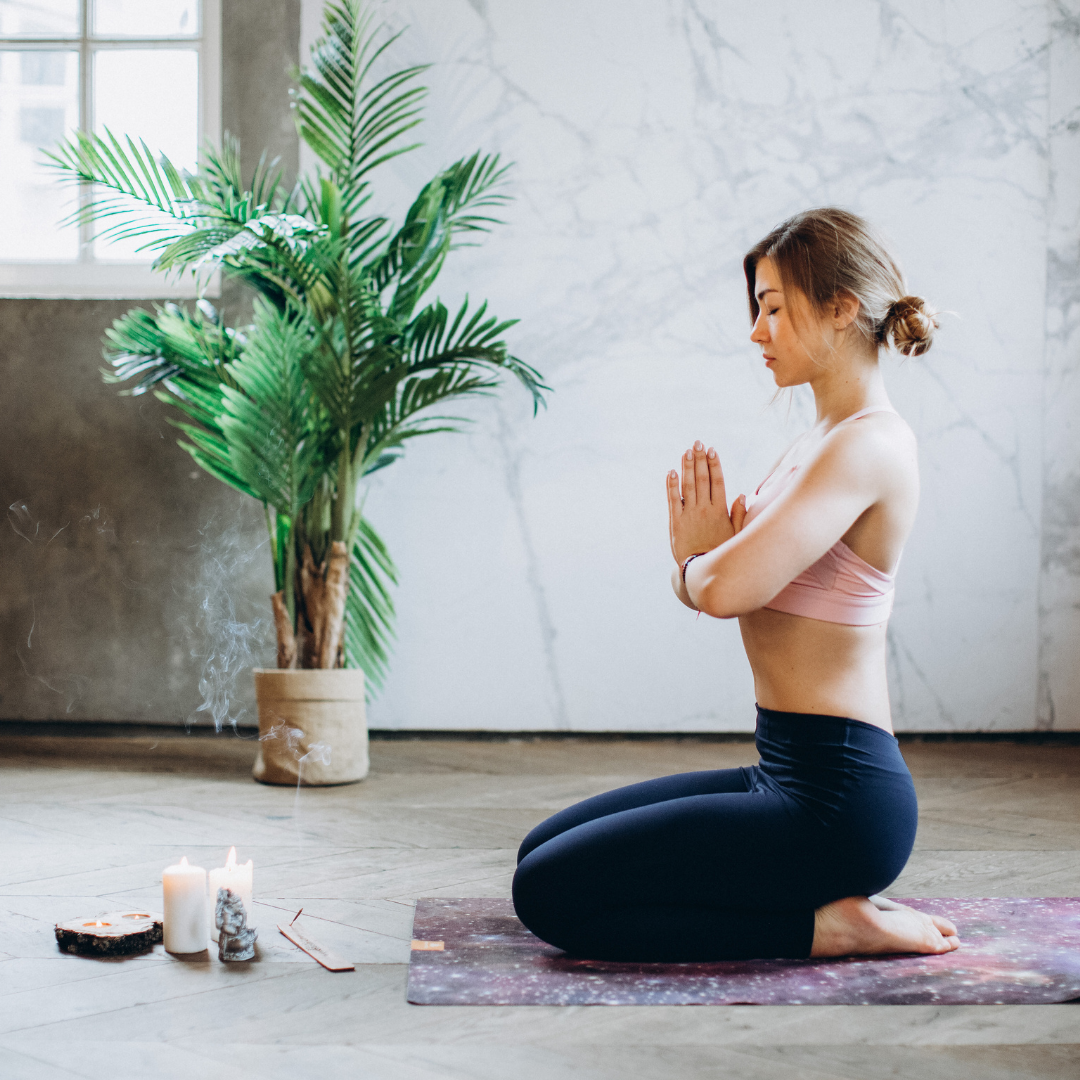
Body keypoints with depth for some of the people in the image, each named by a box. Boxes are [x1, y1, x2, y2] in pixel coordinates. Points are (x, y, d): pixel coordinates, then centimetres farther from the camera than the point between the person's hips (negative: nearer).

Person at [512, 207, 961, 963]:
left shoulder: (869, 445, -17)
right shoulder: (823, 441, 14)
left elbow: (727, 588, -28)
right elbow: (700, 586, 15)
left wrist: (702, 556, -4)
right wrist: (702, 553, -8)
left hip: (836, 800, -10)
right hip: (790, 777, 10)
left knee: (549, 893, -11)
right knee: (544, 850, 17)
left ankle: (826, 925, -5)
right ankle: (836, 902, 12)